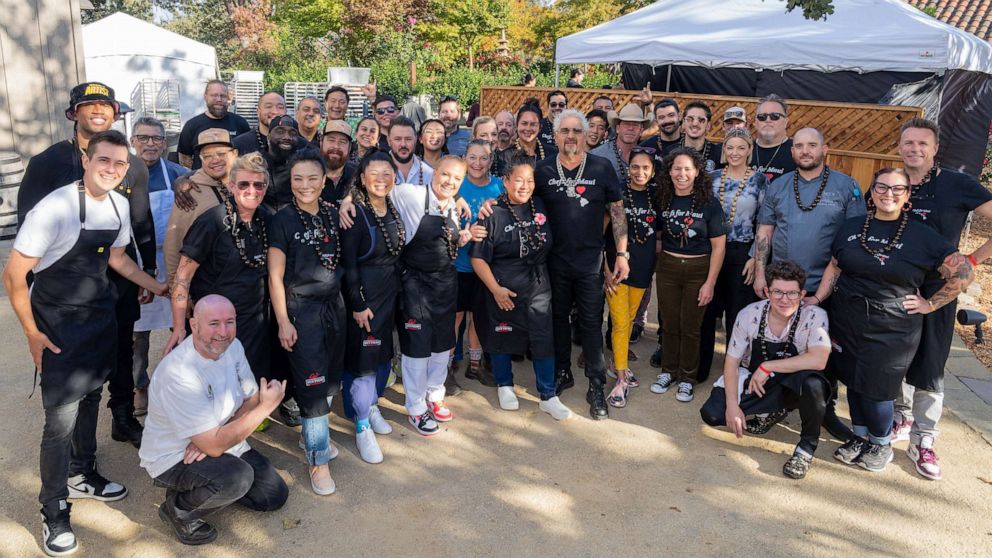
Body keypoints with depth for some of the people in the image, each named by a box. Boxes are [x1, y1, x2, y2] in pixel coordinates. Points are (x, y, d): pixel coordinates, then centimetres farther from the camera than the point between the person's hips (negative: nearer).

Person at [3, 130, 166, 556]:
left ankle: (82, 475, 40)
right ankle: (54, 512, 14)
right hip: (58, 324, -6)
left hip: (100, 316, 7)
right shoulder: (55, 208, -24)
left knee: (90, 398, 19)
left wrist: (159, 289, 12)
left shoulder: (119, 204, -2)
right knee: (61, 419, -4)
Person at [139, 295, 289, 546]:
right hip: (173, 457, -7)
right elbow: (214, 446, -32)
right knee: (238, 476, -34)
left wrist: (213, 436, -19)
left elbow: (251, 399, -1)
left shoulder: (232, 346, -10)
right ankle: (179, 510, -5)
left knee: (275, 496, 5)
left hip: (223, 442, 7)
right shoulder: (179, 374, -32)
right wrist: (266, 407, -31)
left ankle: (204, 486, 20)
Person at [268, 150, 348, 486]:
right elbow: (275, 277, -8)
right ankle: (318, 461, 8)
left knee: (331, 378, 12)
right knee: (311, 383, -3)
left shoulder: (333, 214, 4)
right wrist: (283, 322, -11)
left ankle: (314, 433, 34)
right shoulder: (282, 221, -9)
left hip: (334, 304, 5)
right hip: (300, 309, -5)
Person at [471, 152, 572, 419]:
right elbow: (478, 258, -11)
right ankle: (504, 385, 36)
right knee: (503, 338, 12)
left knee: (544, 341, 4)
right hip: (503, 290, -3)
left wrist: (542, 276, 9)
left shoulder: (540, 208, 2)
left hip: (538, 288, 3)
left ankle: (548, 397, 17)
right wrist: (495, 289, -15)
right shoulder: (493, 213, -12)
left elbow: (548, 245, 15)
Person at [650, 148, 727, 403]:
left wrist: (710, 283, -11)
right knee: (669, 324, 10)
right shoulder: (663, 200, 0)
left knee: (690, 326, 6)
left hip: (698, 270, -2)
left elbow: (718, 246, -8)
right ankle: (668, 371, 28)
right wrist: (659, 263, 0)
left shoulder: (709, 202, -9)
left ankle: (687, 377, 22)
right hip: (667, 268, 3)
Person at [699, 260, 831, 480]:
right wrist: (732, 405, -16)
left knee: (813, 383, -37)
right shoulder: (749, 315, -14)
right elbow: (732, 361, -7)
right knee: (711, 414, -16)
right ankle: (768, 414, 15)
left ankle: (807, 448, -12)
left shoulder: (814, 316, -21)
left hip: (793, 387, -3)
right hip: (752, 380, 3)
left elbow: (818, 360, -35)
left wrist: (767, 367, -29)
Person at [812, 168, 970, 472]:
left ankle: (881, 444, 24)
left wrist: (930, 304, -4)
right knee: (853, 382, 11)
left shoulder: (922, 236, -4)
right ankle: (860, 436, 32)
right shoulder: (851, 227, 6)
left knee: (875, 389, -1)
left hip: (892, 330, -3)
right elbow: (834, 269, 11)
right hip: (846, 322, 3)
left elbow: (963, 273, -2)